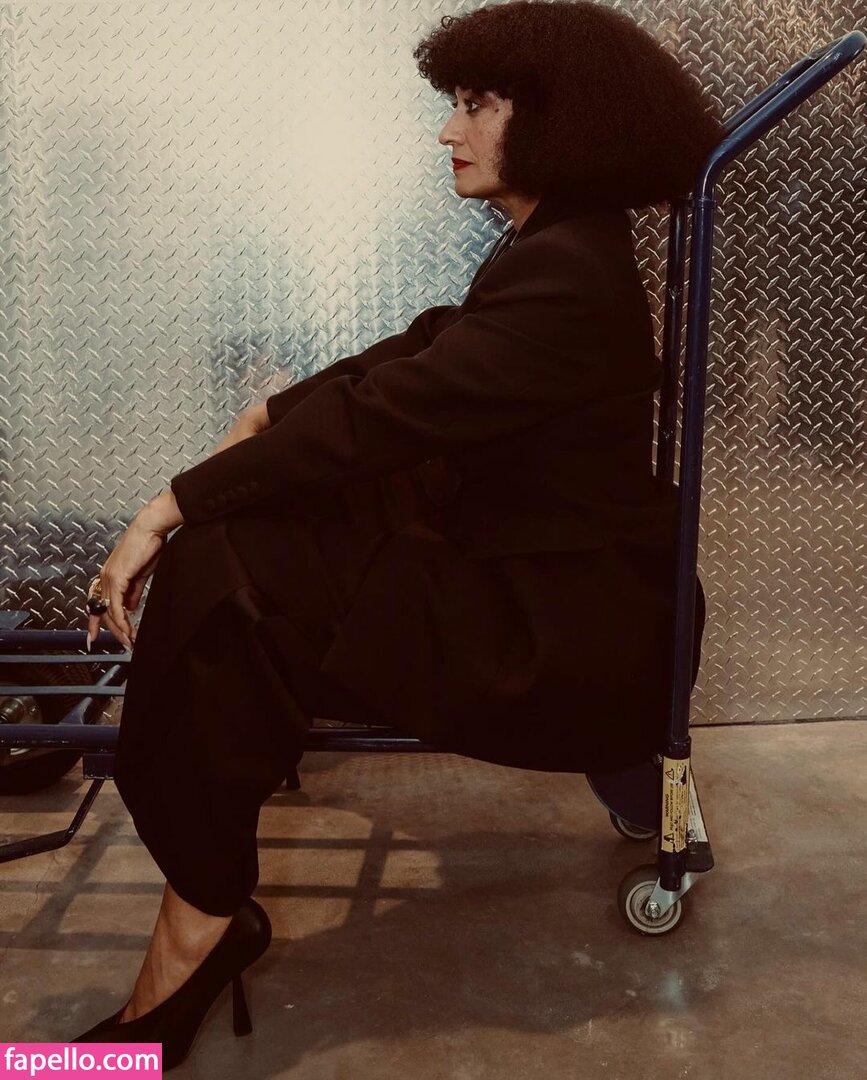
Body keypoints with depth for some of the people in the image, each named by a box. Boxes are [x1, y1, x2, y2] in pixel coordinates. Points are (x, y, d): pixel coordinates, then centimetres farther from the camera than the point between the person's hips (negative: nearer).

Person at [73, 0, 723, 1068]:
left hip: (567, 636, -10)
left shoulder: (567, 275, -20)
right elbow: (421, 349, 14)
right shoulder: (550, 247, 13)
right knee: (240, 531, 2)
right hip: (524, 568, 10)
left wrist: (173, 506, -22)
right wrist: (276, 411, 3)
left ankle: (201, 918, -3)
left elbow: (387, 412, -26)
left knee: (223, 576, -19)